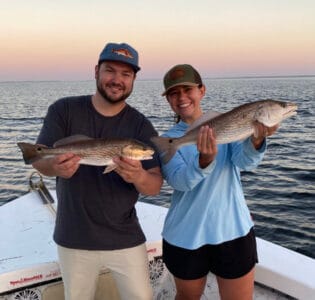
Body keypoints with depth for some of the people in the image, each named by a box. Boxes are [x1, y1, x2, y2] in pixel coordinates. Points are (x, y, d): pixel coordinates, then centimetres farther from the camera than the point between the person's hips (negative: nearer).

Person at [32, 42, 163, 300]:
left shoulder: (142, 127, -8)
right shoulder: (64, 110, -7)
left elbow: (155, 187, -10)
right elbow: (39, 159, -10)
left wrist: (139, 177, -34)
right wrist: (55, 167, -34)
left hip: (126, 240, 0)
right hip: (73, 240, 1)